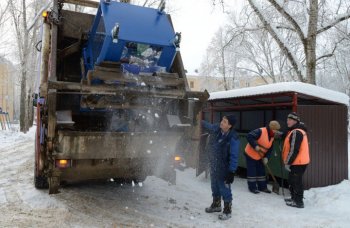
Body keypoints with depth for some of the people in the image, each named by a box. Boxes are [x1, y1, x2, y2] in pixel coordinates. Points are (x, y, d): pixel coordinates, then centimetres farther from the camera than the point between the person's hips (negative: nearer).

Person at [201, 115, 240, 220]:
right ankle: (216, 205, 44)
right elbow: (208, 125, 17)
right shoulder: (216, 128, -8)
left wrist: (232, 172, -24)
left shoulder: (233, 138, -26)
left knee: (224, 189, 2)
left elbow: (234, 156, -24)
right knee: (215, 186, 23)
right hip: (213, 165, 7)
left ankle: (227, 211, 21)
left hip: (224, 168, -7)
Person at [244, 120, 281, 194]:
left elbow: (270, 149, 5)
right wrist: (255, 146, -33)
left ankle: (262, 187, 24)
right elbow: (249, 136, -31)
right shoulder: (261, 131, -24)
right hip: (251, 154, -8)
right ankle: (252, 187, 8)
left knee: (261, 171, 13)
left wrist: (266, 157, -8)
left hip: (260, 156, 8)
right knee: (252, 171, -1)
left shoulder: (272, 136, 3)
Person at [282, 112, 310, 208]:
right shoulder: (297, 131, 14)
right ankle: (294, 198, 33)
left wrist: (288, 162, -18)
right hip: (299, 161, 11)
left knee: (296, 182, -2)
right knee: (292, 180, 20)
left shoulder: (296, 132, -20)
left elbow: (294, 150, -24)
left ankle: (298, 202, 7)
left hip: (297, 162, -11)